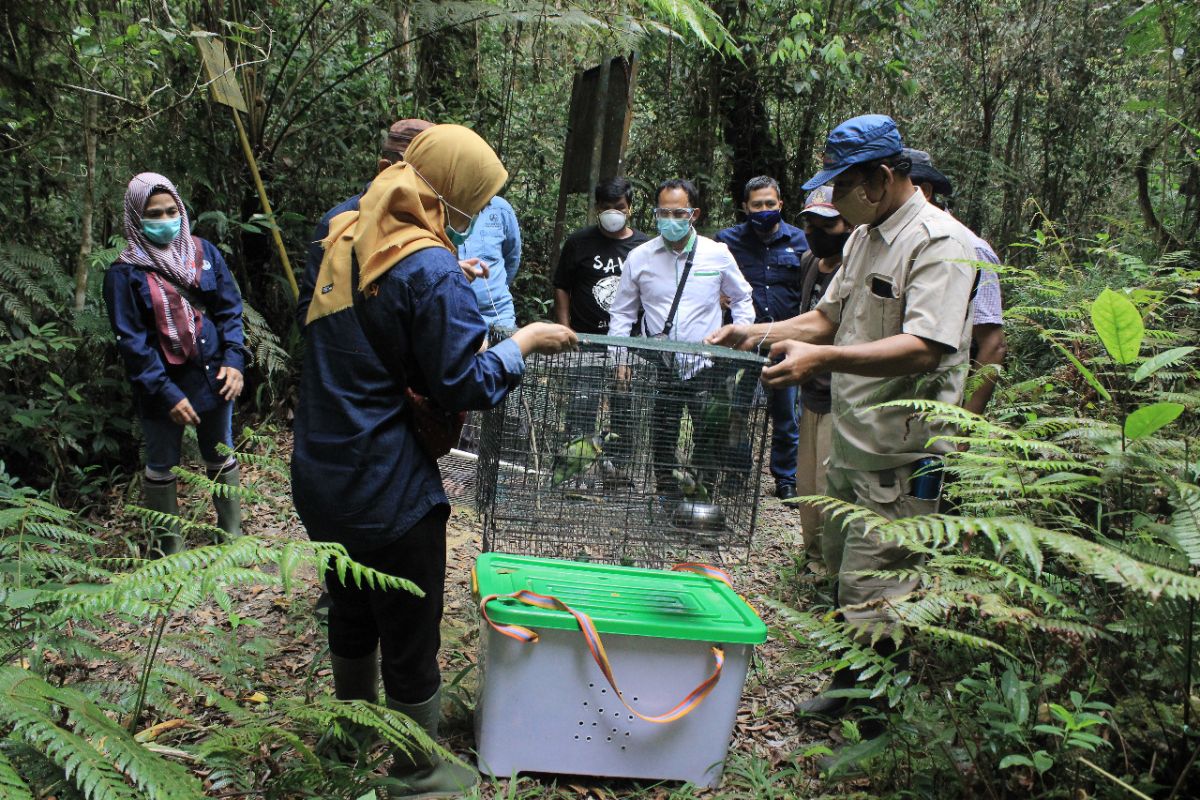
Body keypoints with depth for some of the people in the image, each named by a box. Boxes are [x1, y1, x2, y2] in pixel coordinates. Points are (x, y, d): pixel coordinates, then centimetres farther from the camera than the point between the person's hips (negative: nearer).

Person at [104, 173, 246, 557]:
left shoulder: (204, 252, 0)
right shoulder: (124, 273, -9)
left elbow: (230, 309, 3)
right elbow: (132, 342, -11)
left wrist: (234, 361, -11)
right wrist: (168, 394, -17)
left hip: (213, 379, 3)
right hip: (163, 389, -3)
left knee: (221, 459, 16)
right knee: (161, 468, 12)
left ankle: (232, 534, 32)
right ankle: (166, 547, 28)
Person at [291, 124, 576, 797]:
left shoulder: (346, 238, 5)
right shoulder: (431, 270, -21)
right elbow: (465, 386, -20)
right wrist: (524, 343, -6)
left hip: (322, 476, 9)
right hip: (387, 490, -8)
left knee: (351, 614, 26)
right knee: (410, 638, 9)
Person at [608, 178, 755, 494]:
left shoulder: (717, 254, 0)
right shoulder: (639, 258, 2)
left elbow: (741, 299, 15)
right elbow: (622, 312, 10)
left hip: (705, 366, -1)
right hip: (659, 367, 1)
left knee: (710, 441, -2)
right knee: (662, 441, 8)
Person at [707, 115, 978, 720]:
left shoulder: (941, 243, -15)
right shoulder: (864, 237, 15)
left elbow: (925, 348, -28)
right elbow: (829, 317, 23)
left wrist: (823, 357, -38)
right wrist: (756, 334, 9)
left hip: (901, 458, -9)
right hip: (849, 443, 9)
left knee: (872, 601, -7)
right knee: (842, 574, 20)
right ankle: (850, 689, 37)